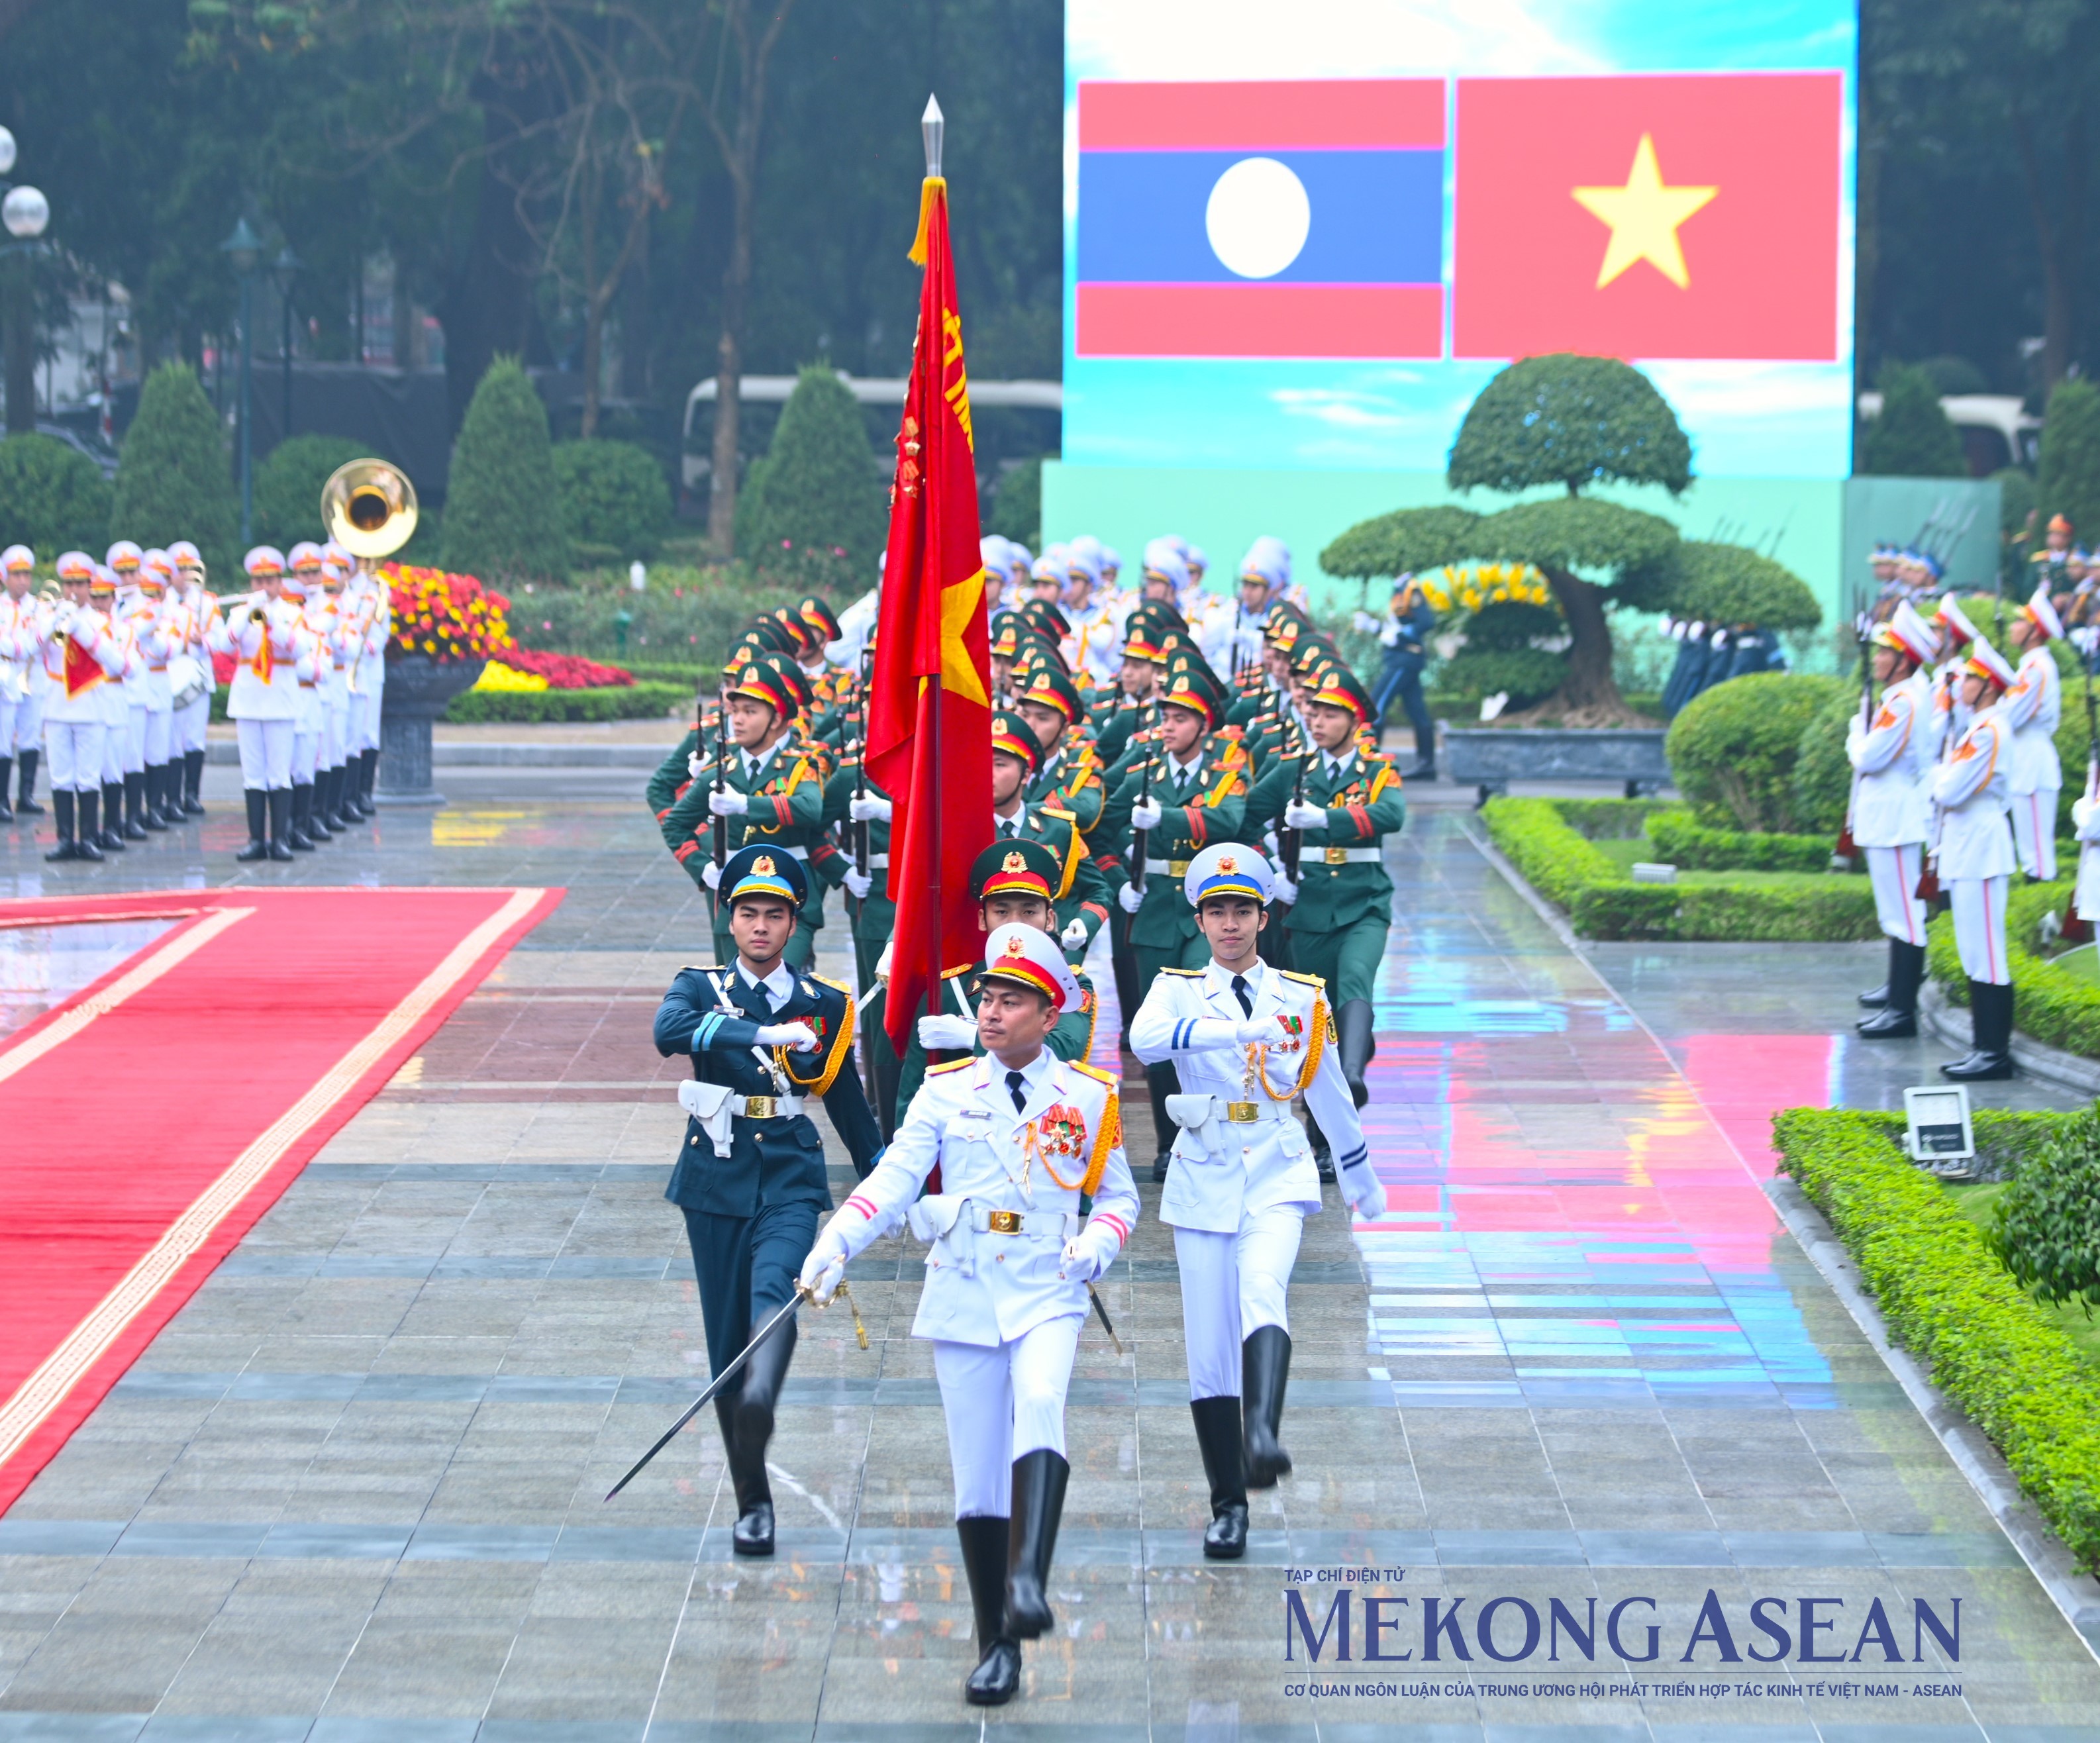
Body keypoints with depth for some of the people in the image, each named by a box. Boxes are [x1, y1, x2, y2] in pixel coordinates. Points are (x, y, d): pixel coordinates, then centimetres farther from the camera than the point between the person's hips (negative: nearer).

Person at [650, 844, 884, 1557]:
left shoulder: (823, 1003, 6)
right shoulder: (701, 987, 2)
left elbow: (846, 1099, 18)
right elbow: (670, 1031, -22)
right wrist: (765, 1033, -34)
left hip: (790, 1183, 0)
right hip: (716, 1184, 0)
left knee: (775, 1292, -29)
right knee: (727, 1342, 3)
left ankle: (758, 1408, -52)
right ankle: (752, 1502, 13)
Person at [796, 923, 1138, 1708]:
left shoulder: (1088, 1098, 5)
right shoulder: (947, 1091, 5)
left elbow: (1118, 1196, 15)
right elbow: (893, 1180, -3)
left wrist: (1095, 1246, -7)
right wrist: (832, 1248, -18)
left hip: (1047, 1298, -1)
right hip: (963, 1298, 1)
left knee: (1039, 1408, -31)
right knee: (977, 1477, 2)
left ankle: (1028, 1584, -42)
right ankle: (997, 1646, 13)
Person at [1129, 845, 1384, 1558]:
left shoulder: (1303, 997, 8)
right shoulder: (1178, 990, 3)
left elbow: (1330, 1095, 20)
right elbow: (1145, 1039, -21)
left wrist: (1362, 1181, 29)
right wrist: (1234, 1030, -35)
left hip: (1278, 1177, -1)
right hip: (1204, 1181, 1)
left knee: (1262, 1292, -30)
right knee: (1209, 1353, 0)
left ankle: (1263, 1437, -48)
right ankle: (1228, 1507, 11)